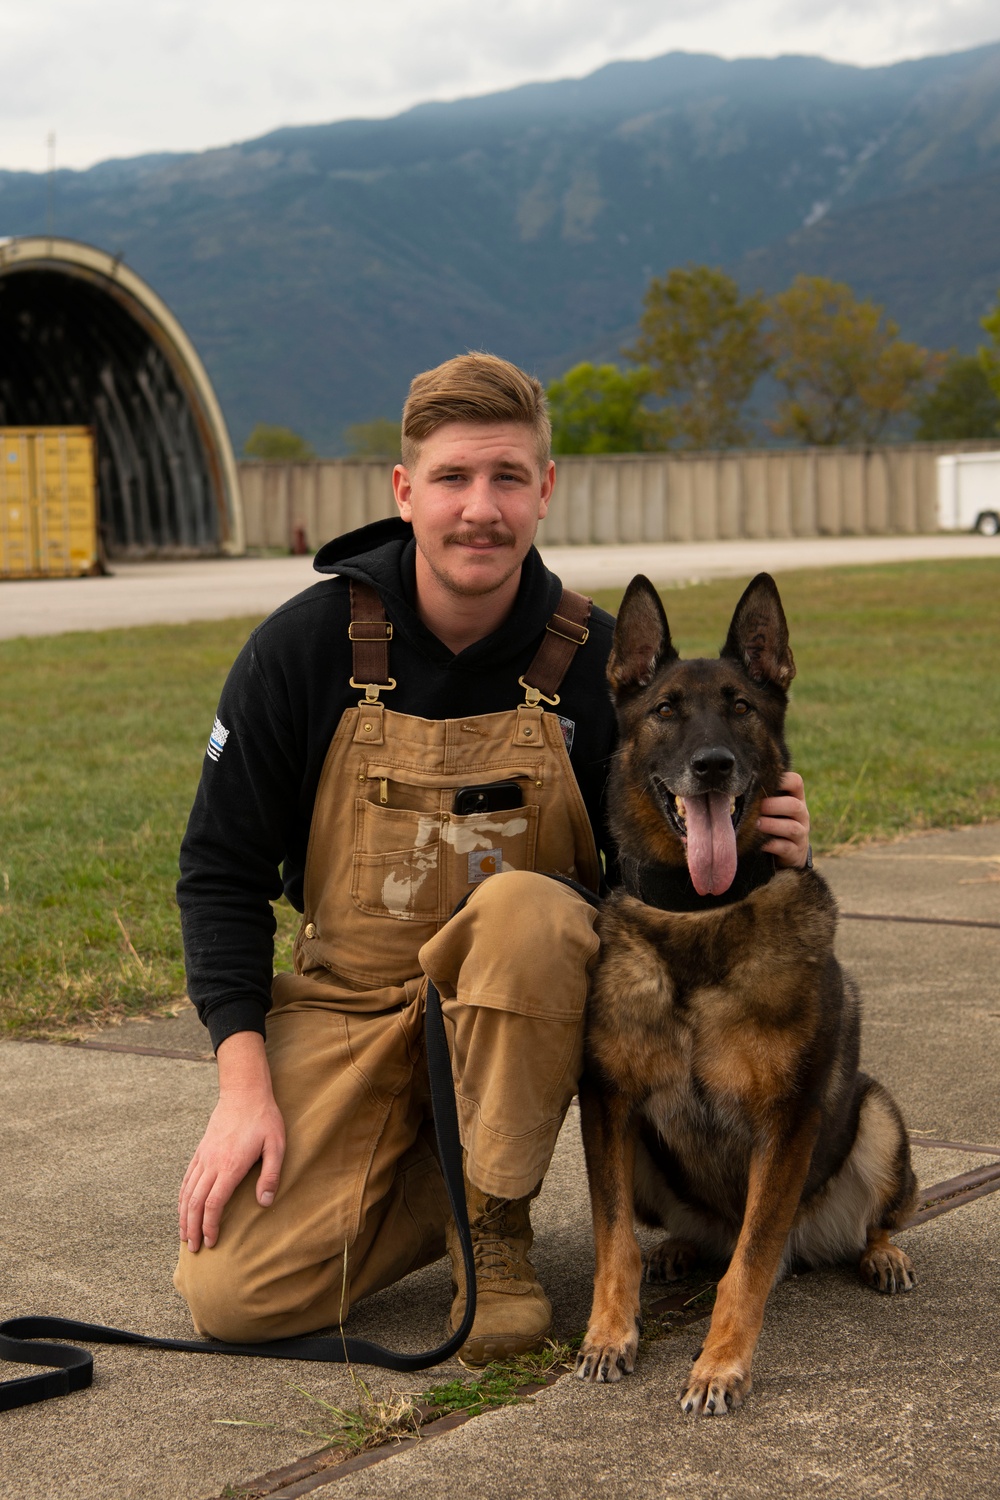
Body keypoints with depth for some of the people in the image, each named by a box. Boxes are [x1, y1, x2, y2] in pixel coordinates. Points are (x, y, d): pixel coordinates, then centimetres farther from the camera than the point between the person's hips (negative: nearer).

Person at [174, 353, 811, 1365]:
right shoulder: (308, 646, -10)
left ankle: (494, 1220, -11)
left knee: (525, 910, -37)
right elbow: (222, 870, -3)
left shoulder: (597, 662, -9)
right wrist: (244, 1081, -13)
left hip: (522, 990, 0)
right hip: (346, 1006, 0)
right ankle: (426, 1183, 14)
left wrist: (754, 849, -24)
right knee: (234, 1294, -18)